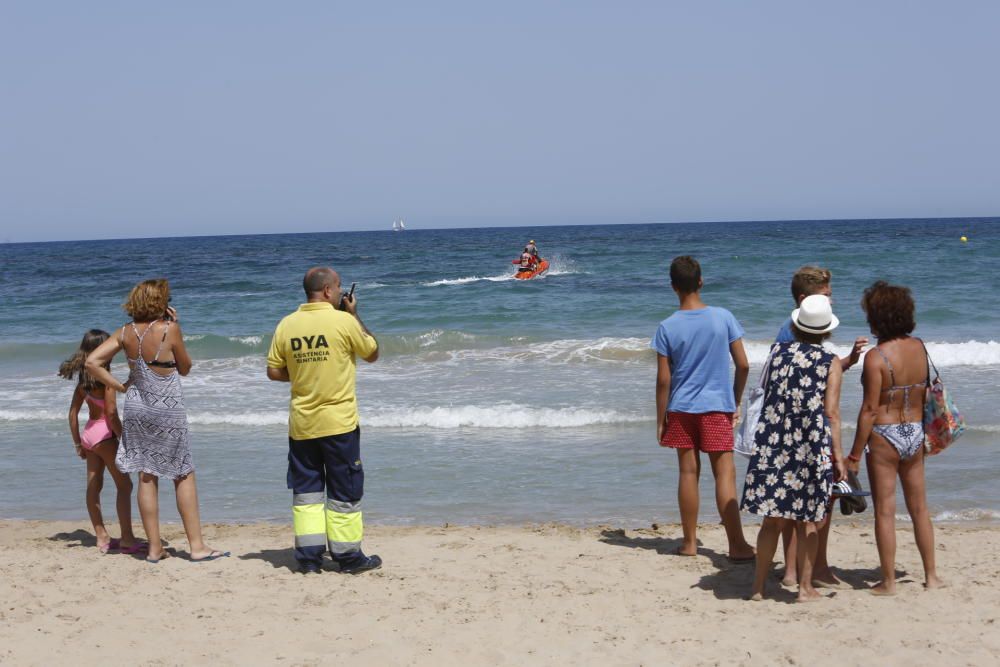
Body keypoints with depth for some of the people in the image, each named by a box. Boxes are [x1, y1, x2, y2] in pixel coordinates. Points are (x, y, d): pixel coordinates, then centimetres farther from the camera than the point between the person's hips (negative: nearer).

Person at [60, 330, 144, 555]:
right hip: (104, 433, -8)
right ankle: (127, 539, -3)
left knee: (93, 486, 10)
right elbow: (111, 413, -19)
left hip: (88, 433, 8)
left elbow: (73, 412, 11)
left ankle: (102, 537, 17)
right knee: (124, 485, -1)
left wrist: (77, 443, 17)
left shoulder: (82, 378, 8)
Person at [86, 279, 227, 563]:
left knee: (147, 476, 8)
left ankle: (155, 548, 11)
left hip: (136, 407, 5)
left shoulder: (125, 333, -1)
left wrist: (119, 387, 2)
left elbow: (92, 362, -4)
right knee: (184, 476, 4)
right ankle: (197, 546, 4)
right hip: (167, 410, -5)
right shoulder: (168, 329, -14)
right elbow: (185, 368, -1)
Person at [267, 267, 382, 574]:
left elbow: (274, 371, 3)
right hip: (338, 422, -4)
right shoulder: (344, 322, -12)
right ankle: (348, 555, 12)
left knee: (306, 490, 11)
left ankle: (309, 556, 10)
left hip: (301, 424, 4)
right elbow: (372, 353, 3)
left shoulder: (287, 324, 0)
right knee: (344, 491, 7)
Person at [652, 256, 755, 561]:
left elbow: (664, 379, -5)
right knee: (725, 473, -1)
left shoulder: (667, 327, -6)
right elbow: (743, 365, -2)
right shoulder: (723, 317, -5)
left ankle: (690, 542, 16)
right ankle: (737, 545, -6)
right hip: (717, 406, -1)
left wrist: (660, 420, 3)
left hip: (681, 408, 1)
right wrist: (736, 403, 11)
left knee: (688, 473, 8)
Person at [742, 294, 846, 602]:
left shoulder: (778, 352, 7)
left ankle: (759, 585, 13)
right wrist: (838, 456, -4)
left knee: (772, 519, 10)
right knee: (808, 521, 8)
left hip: (772, 443, 3)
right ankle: (805, 587, 13)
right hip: (812, 448, -2)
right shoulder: (831, 363, -1)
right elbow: (831, 413, -6)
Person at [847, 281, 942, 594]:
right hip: (915, 434, 6)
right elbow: (925, 394, 9)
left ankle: (888, 581, 10)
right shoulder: (919, 347, -1)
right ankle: (931, 575, 25)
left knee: (885, 512, 4)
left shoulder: (876, 357, -18)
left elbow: (870, 410, -18)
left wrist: (854, 455, -13)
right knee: (919, 508, 17)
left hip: (884, 438, -6)